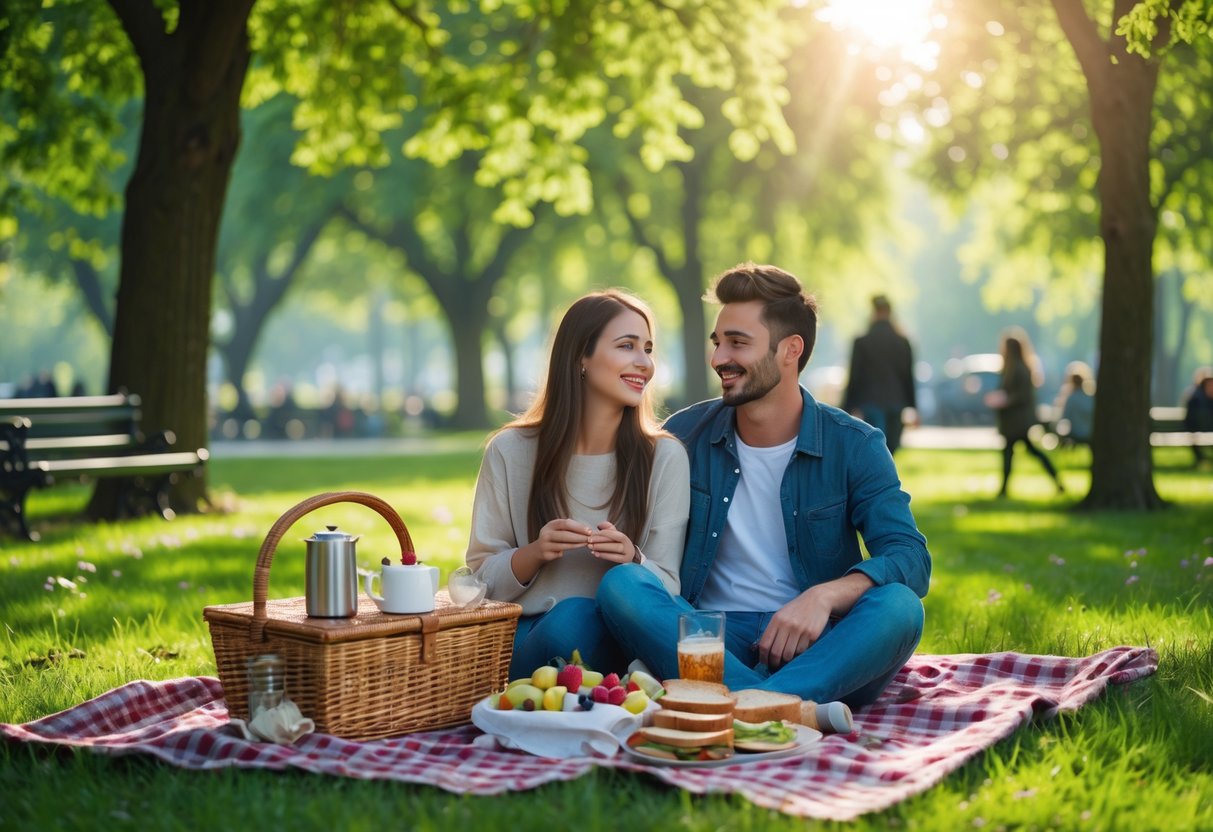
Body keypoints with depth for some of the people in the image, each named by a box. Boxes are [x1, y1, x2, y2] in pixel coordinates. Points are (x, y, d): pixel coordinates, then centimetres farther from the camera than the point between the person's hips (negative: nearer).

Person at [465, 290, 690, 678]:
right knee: (569, 616, -36)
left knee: (575, 620, -36)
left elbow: (667, 587, 3)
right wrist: (534, 554, -15)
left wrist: (632, 561, -20)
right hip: (524, 636, 0)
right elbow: (482, 578, 7)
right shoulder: (510, 451, 3)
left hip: (613, 640, 0)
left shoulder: (665, 457, 2)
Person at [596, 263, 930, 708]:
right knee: (619, 585, -27)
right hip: (707, 641, 1)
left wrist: (825, 595, -29)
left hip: (812, 648, -1)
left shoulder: (854, 446, 1)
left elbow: (910, 558, -10)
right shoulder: (684, 436, 6)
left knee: (898, 607, -30)